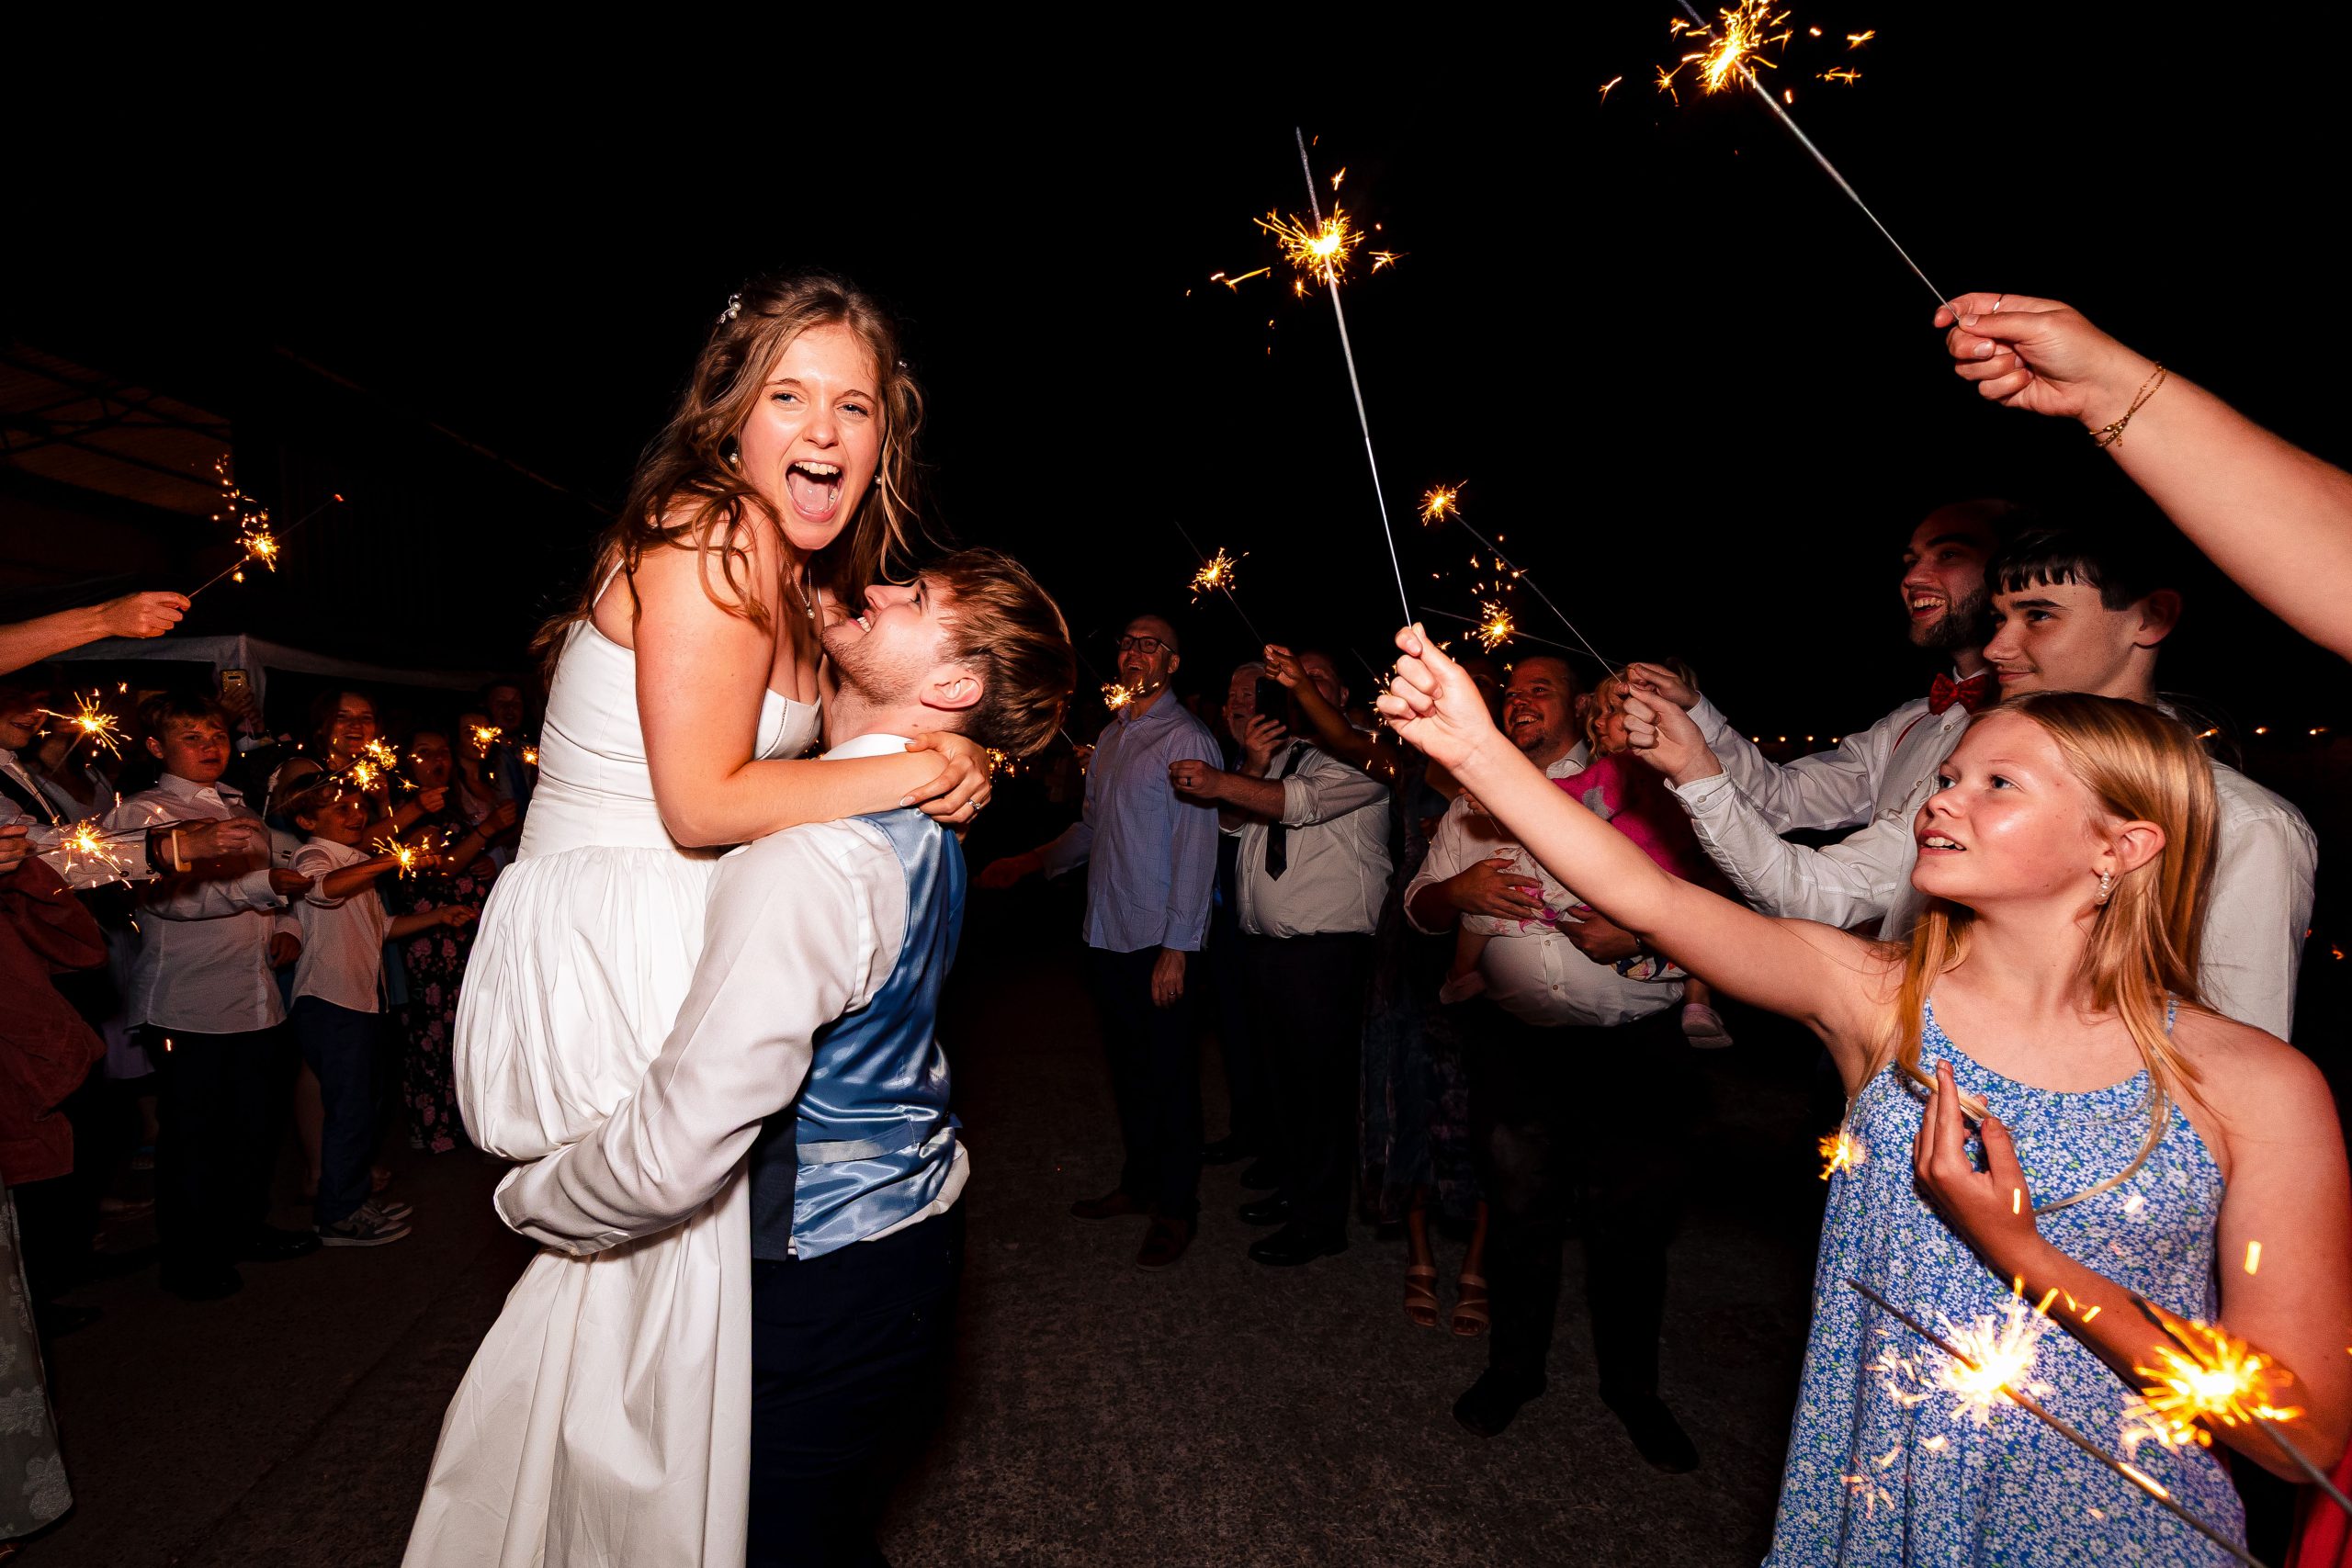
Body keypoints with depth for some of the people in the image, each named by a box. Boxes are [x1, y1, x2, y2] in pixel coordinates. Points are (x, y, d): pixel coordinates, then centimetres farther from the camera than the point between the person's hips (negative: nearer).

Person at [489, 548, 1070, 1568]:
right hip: (914, 1228, 8)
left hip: (822, 1283, -8)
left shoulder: (813, 858, -31)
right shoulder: (918, 820, -1)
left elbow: (675, 1154, -30)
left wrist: (530, 1201, -12)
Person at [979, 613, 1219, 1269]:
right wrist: (1028, 863, 19)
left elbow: (1196, 847, -15)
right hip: (1106, 936, 7)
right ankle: (1139, 1183, 33)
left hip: (1157, 942, -7)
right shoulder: (1111, 737, 14)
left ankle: (1176, 1207, 19)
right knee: (1127, 1067, 17)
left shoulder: (1186, 739, -9)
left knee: (1169, 1073, 4)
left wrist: (1176, 949, -18)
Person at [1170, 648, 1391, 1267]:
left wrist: (1222, 782, -32)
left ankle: (1322, 1220, 15)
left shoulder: (1361, 754, -6)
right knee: (1281, 1071, 17)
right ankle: (1294, 1186, 35)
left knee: (1323, 1077, 1)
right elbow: (1232, 820, 6)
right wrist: (1252, 765, -11)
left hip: (1329, 946, -7)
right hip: (1264, 940, 7)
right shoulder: (1274, 751, 17)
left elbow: (1308, 800, -23)